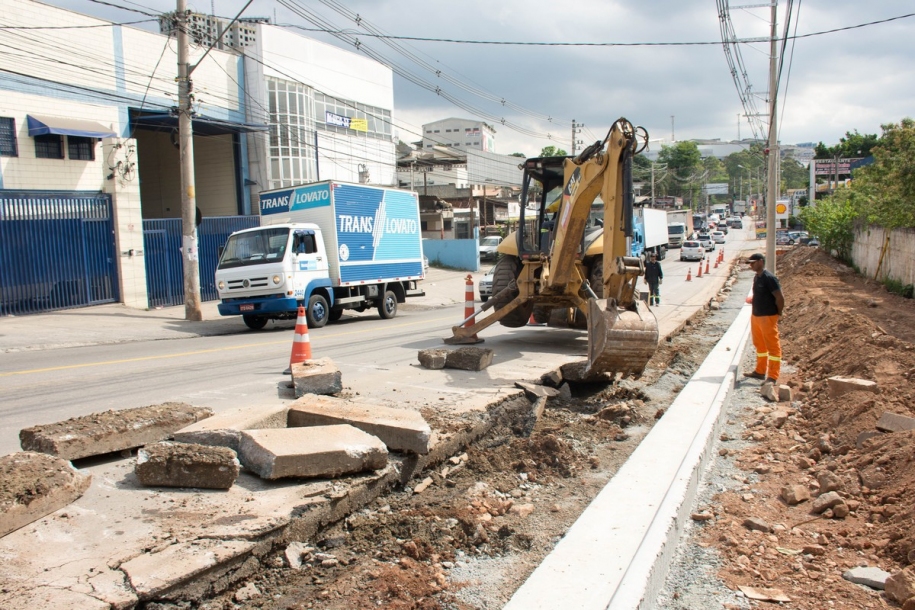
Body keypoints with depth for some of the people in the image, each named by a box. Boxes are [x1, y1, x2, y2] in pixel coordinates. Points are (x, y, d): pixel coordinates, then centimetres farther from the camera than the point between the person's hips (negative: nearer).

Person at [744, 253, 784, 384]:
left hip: (768, 317, -10)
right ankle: (760, 371, 30)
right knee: (759, 345, 18)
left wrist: (779, 314, -10)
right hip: (756, 316, 10)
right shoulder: (757, 277, 10)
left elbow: (780, 297, -17)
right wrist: (752, 299, 7)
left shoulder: (769, 278, -17)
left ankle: (773, 376, 3)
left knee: (773, 346, -1)